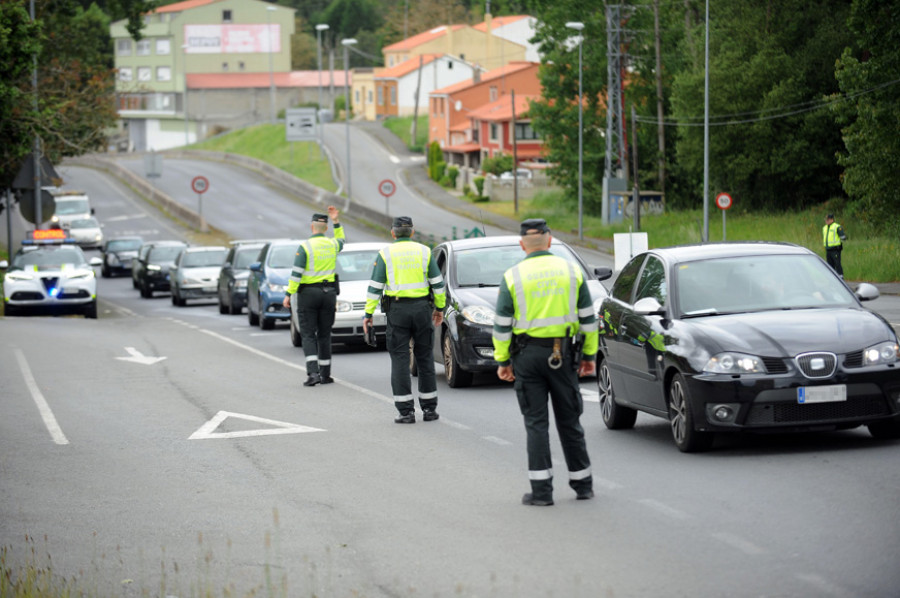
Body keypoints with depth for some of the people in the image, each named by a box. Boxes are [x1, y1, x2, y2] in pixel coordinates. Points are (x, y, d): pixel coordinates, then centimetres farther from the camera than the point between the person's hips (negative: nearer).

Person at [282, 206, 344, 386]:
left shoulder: (305, 246, -11)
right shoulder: (332, 245, 4)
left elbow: (296, 273, -16)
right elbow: (341, 240, 32)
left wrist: (288, 294, -12)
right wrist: (336, 222, 26)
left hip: (308, 293, -4)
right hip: (329, 292, 4)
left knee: (308, 335, -2)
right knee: (324, 334, 11)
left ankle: (313, 373, -17)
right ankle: (325, 374, 12)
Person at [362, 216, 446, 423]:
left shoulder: (385, 254, -2)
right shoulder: (424, 251, 3)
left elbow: (375, 287, -4)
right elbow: (438, 283, 4)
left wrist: (368, 314, 0)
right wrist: (440, 308, 15)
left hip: (397, 310, -2)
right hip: (422, 308, 2)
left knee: (400, 359, 1)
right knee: (424, 357, 11)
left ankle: (406, 411, -4)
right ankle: (429, 408, 14)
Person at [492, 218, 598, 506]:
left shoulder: (513, 276, -4)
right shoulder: (572, 271, 3)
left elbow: (502, 324, -3)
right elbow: (588, 318, 5)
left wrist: (502, 360, 4)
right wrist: (589, 355, 11)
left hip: (528, 353, -2)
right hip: (563, 353, 2)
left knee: (536, 423, 2)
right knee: (569, 420, 12)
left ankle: (541, 490, -2)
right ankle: (582, 484, 18)